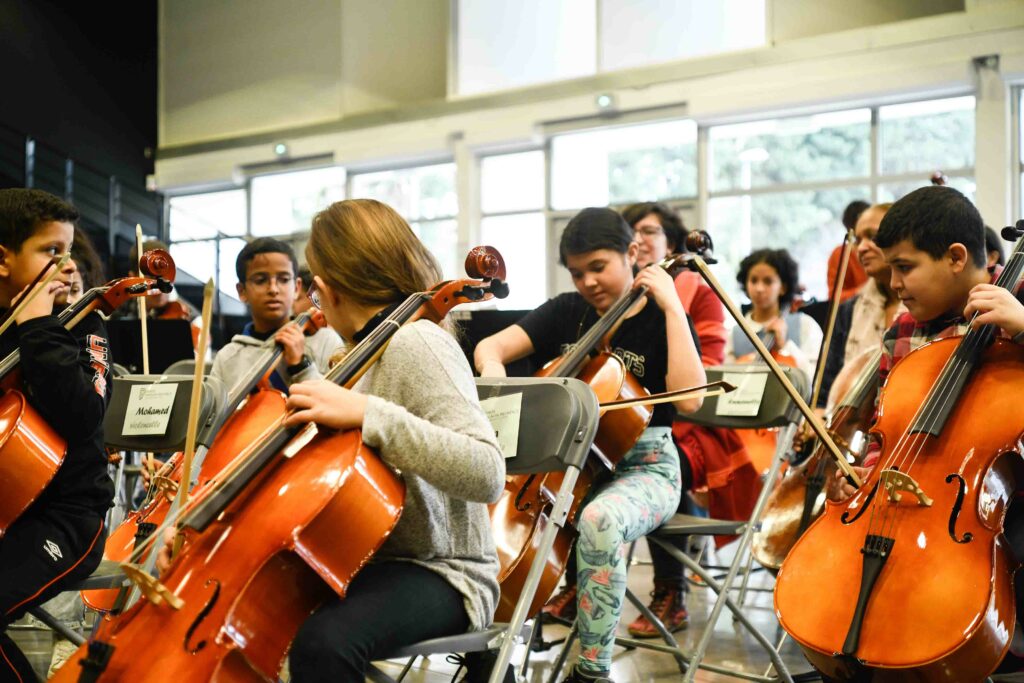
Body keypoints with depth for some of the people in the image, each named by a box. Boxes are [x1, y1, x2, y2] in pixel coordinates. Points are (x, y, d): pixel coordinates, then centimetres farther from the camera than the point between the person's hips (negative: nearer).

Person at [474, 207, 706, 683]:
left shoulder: (661, 321, -3)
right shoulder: (566, 312, 8)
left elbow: (688, 398, -20)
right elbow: (490, 346, 0)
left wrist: (672, 307, -18)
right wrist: (493, 371, -23)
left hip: (642, 468, -4)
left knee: (599, 520, -39)